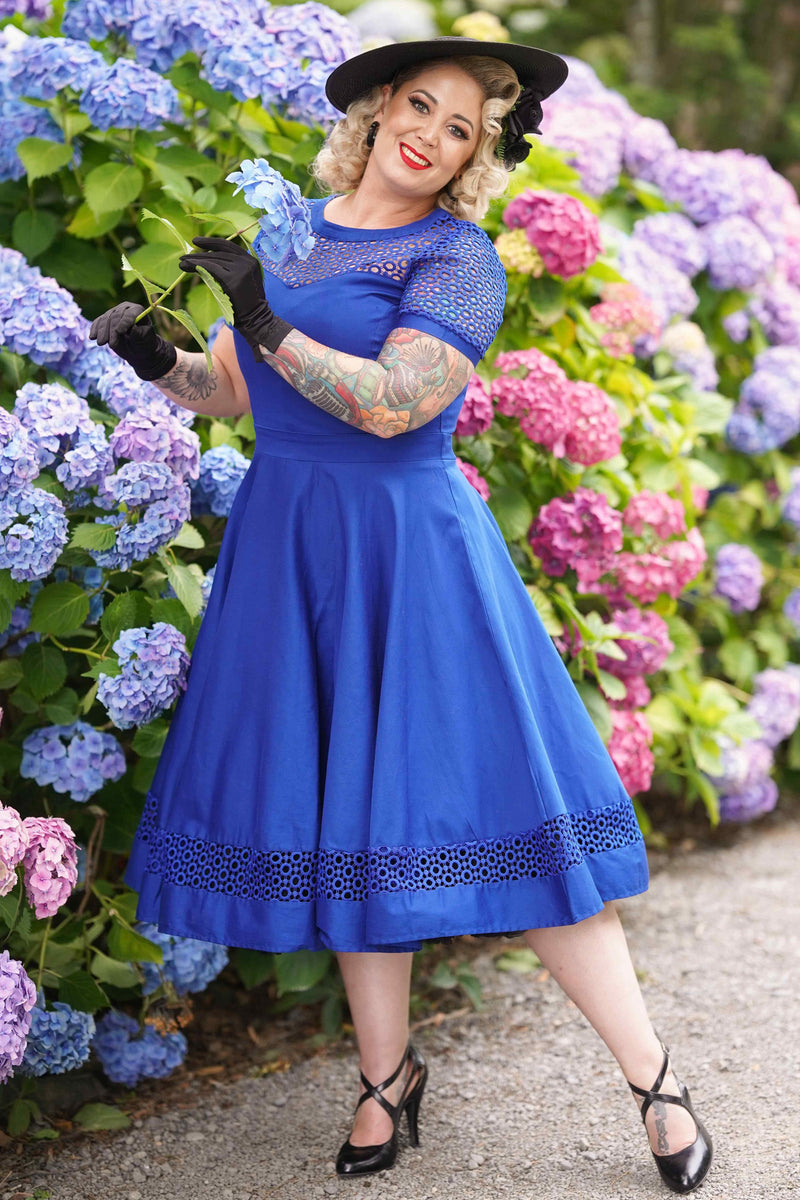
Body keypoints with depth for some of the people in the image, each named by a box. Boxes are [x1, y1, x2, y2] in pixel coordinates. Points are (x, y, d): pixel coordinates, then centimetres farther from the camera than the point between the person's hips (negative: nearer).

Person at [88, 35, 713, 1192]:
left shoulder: (458, 259, -5)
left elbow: (391, 403, -19)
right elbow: (235, 392, 19)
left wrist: (265, 316, -23)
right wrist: (158, 360, 0)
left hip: (411, 552, -5)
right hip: (288, 555, 5)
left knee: (495, 808, -6)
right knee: (342, 819, 8)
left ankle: (655, 1078, 4)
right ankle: (388, 1071, 23)